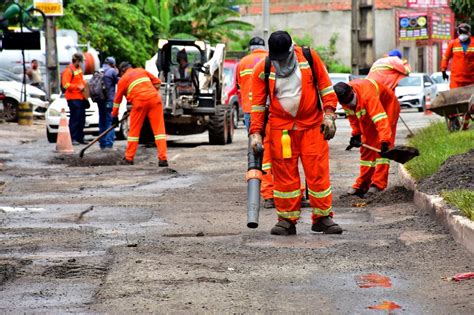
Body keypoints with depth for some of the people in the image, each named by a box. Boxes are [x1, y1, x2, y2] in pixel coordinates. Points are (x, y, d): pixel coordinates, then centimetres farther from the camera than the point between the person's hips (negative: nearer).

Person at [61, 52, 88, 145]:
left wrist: (85, 84, 10)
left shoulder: (78, 68, 15)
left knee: (81, 119, 11)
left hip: (81, 97, 9)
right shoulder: (69, 70, -12)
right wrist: (78, 87, -19)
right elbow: (65, 84, -19)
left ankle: (80, 138, 18)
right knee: (75, 118, -9)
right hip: (73, 98, -9)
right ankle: (72, 138, -6)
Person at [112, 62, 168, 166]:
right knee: (159, 129, 0)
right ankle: (163, 159, -8)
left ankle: (129, 158, 17)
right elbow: (157, 82, 22)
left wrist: (115, 115, 28)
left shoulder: (123, 79, 16)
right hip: (154, 99, 2)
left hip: (139, 102, -2)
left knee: (134, 130, 11)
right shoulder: (141, 71, 24)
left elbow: (118, 98, 20)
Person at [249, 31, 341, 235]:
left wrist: (329, 114, -2)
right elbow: (258, 103, 3)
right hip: (280, 128, 0)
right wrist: (255, 132, -3)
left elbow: (325, 85, 5)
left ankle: (323, 217, 7)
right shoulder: (262, 69, -1)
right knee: (284, 174, 2)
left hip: (312, 126, 0)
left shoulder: (309, 57, -2)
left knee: (318, 171, -2)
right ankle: (287, 220, 11)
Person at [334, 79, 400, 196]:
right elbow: (352, 116, 0)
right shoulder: (344, 99, -21)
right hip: (366, 116, 7)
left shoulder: (367, 94, -43)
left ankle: (378, 184, -19)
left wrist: (385, 141, -57)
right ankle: (362, 184, 12)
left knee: (380, 147, -17)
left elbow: (380, 120, -50)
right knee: (366, 147, 6)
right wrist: (356, 134, -6)